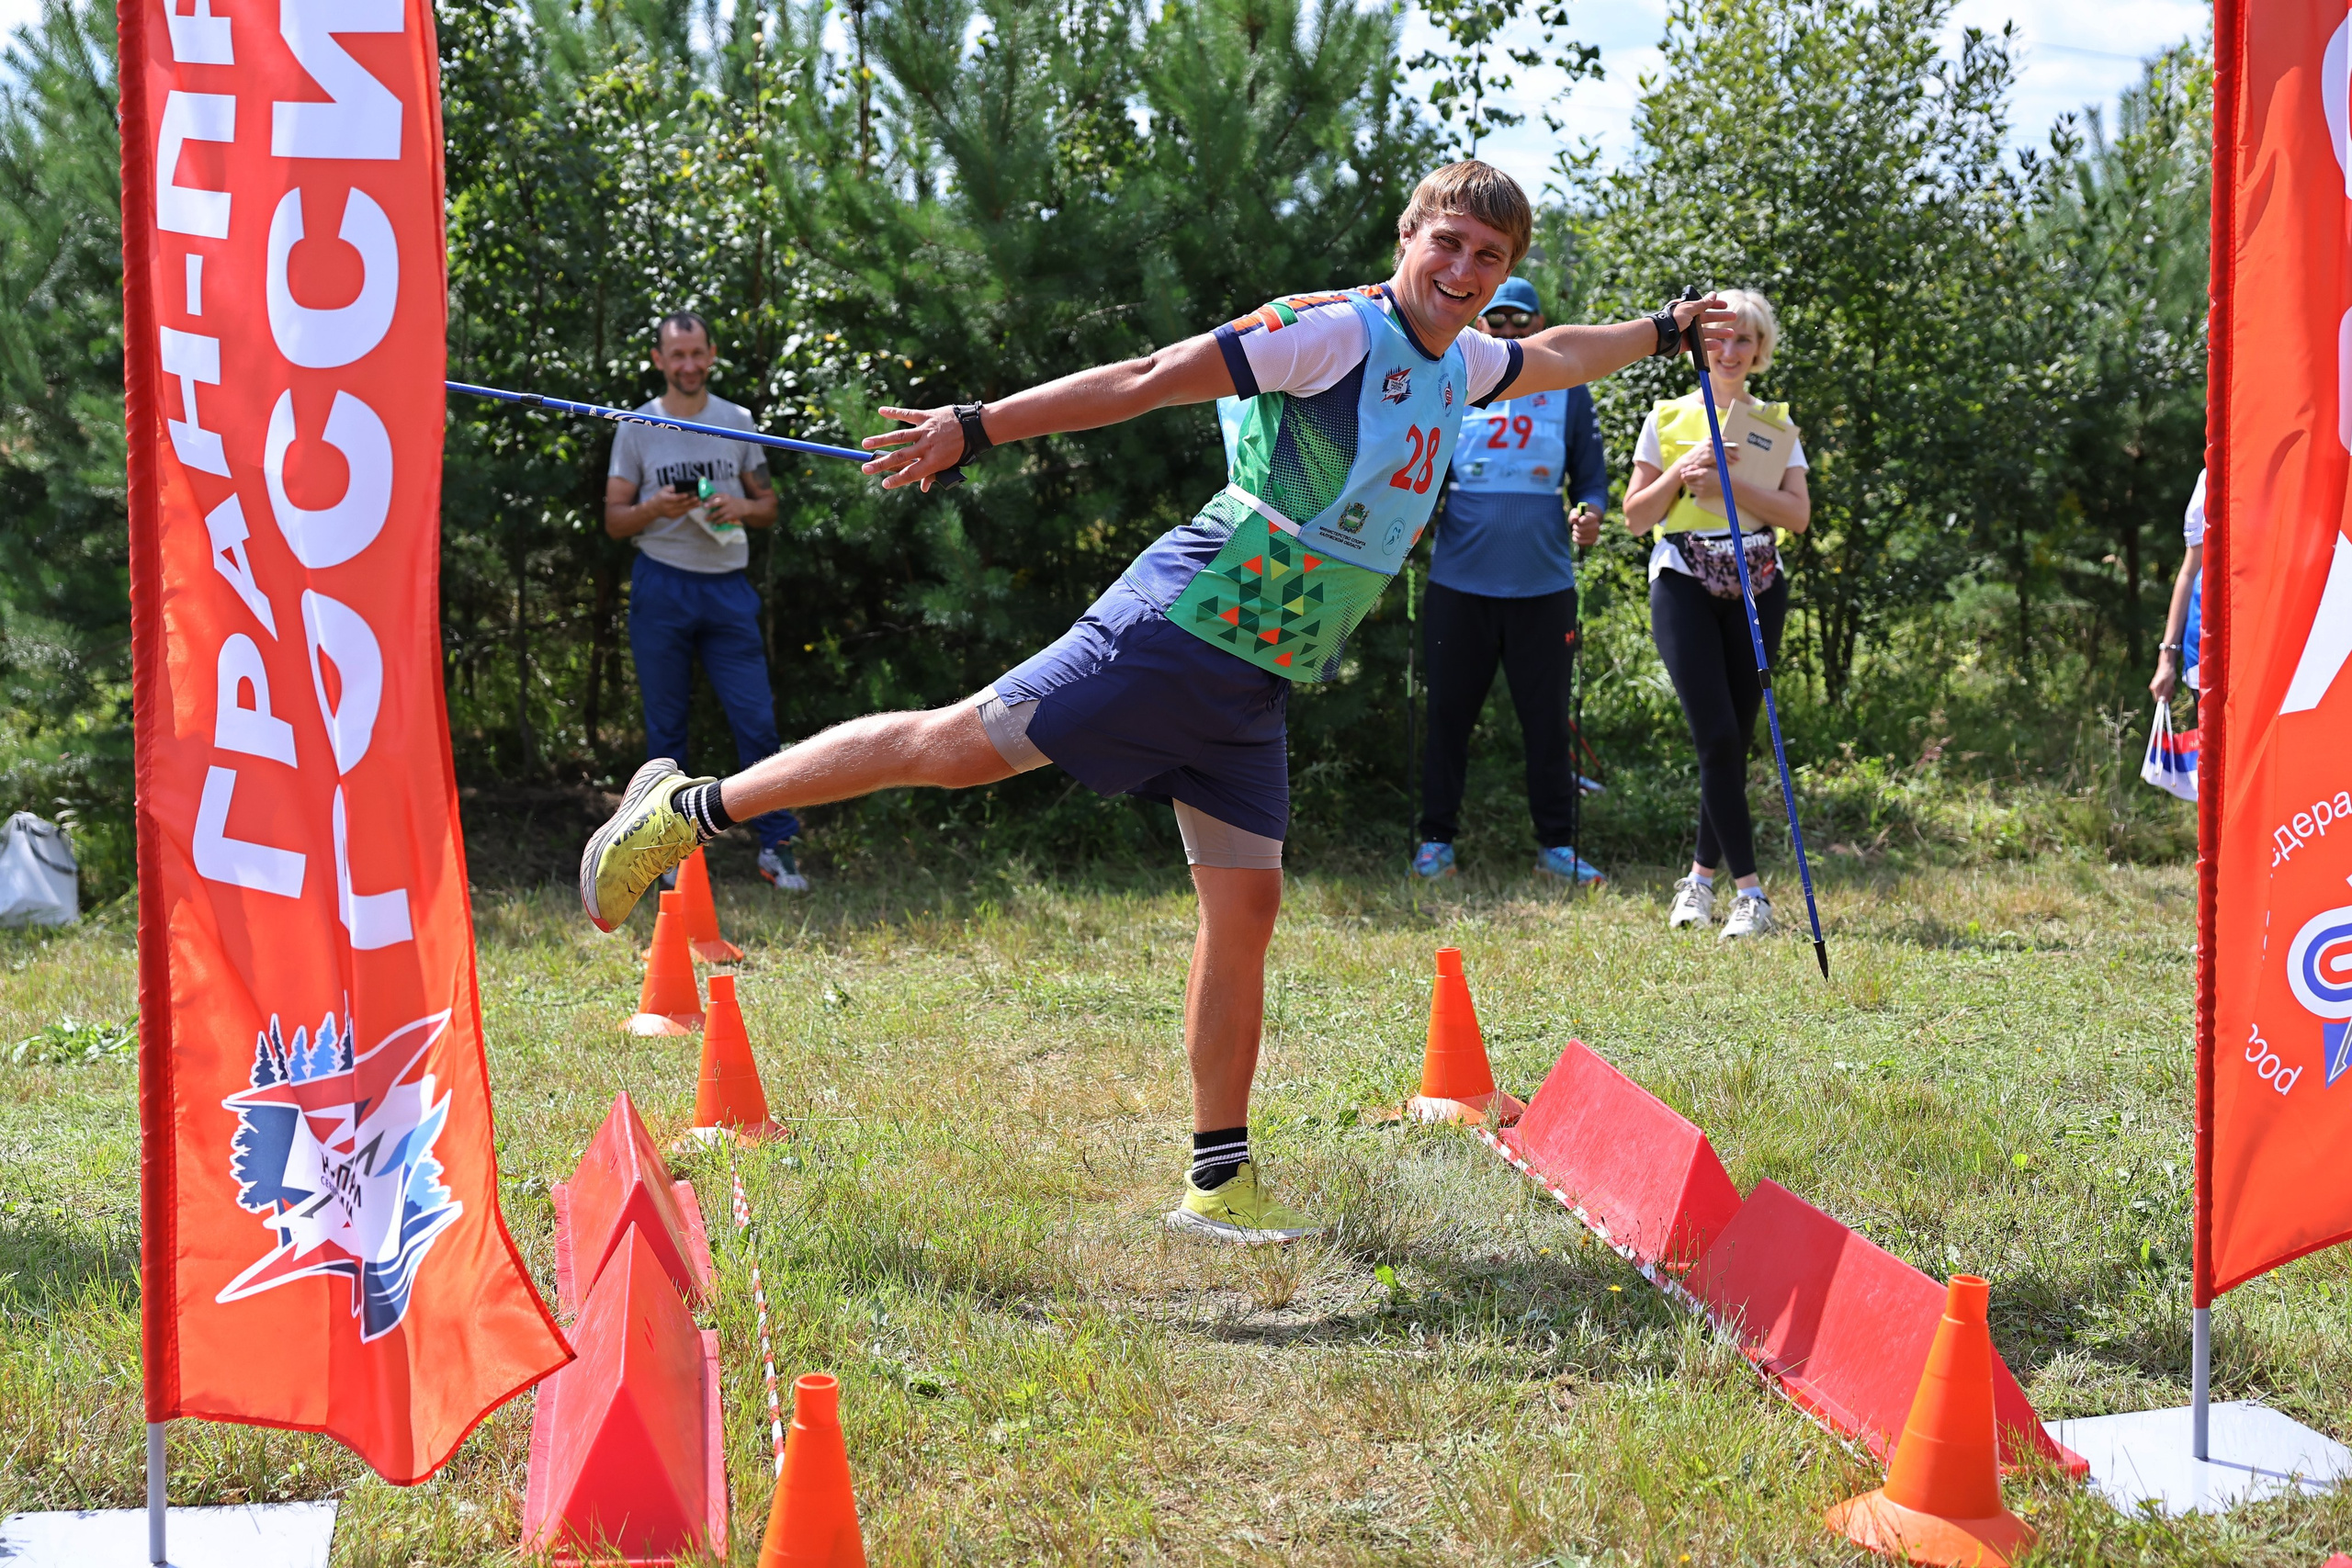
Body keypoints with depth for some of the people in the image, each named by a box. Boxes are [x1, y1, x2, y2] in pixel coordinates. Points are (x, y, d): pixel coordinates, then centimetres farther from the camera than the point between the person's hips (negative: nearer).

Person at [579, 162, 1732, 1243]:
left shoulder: (1458, 364, 15)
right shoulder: (1335, 330, -11)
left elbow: (1550, 359, 39)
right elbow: (1147, 380, -16)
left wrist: (1668, 330, 44)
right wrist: (976, 429, -20)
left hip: (1256, 687, 7)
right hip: (1183, 626, -7)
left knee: (1245, 907, 4)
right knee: (965, 744, -11)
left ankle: (1218, 1182, 11)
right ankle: (687, 809, 1)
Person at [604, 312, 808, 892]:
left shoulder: (737, 422, 9)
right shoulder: (636, 428, 4)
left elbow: (768, 507, 13)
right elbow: (614, 520, 3)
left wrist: (742, 508, -9)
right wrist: (655, 508, -17)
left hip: (728, 585, 1)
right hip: (661, 587, -1)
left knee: (756, 719, -5)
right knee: (665, 726, 5)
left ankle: (776, 846, 0)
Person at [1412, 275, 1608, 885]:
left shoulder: (1567, 393, 8)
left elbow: (1592, 478, 10)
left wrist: (1588, 512, -12)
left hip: (1543, 583, 0)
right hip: (1460, 581, 0)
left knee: (1547, 717, 4)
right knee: (1449, 711, 4)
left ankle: (1557, 843, 12)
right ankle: (1436, 840, 13)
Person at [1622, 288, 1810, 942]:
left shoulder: (1776, 426, 11)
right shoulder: (1668, 420, 7)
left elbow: (1798, 514, -1)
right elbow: (1635, 516, 6)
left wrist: (1728, 482, -13)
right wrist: (1681, 473, -11)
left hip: (1756, 586, 2)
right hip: (1685, 584, -2)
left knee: (1737, 738, 1)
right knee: (1717, 734, -15)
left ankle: (1703, 874, 17)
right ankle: (1749, 890, -15)